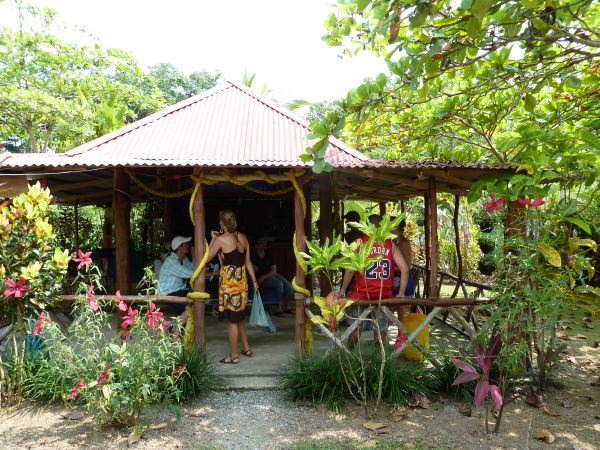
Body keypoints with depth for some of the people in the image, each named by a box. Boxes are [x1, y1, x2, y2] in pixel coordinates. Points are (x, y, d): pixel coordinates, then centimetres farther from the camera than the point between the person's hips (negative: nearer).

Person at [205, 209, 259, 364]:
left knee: (231, 320, 4)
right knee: (239, 317, 21)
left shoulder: (221, 239, -12)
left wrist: (213, 239, 5)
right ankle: (246, 348, 32)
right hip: (241, 282, 7)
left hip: (229, 282, -7)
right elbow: (248, 262, 12)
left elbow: (207, 258, -2)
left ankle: (233, 356, 14)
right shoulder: (243, 238, 6)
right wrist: (254, 281, 20)